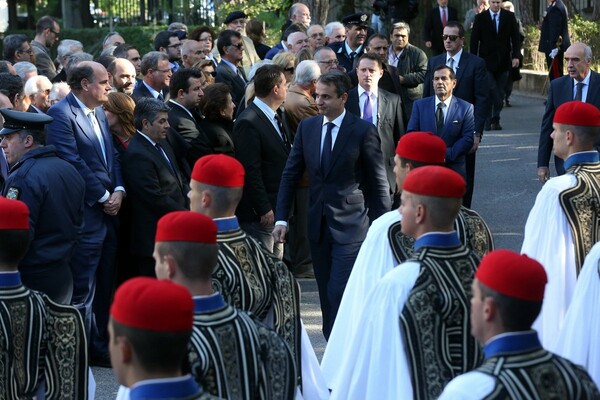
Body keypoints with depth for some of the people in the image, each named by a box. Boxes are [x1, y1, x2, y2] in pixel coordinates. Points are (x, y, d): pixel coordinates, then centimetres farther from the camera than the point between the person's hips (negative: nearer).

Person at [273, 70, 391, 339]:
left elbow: (378, 183, -4)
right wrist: (281, 218, 0)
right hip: (318, 225, 5)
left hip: (349, 227, -5)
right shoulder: (306, 128, 6)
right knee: (326, 295, 11)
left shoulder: (363, 131, -8)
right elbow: (290, 174, 8)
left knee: (339, 294, -12)